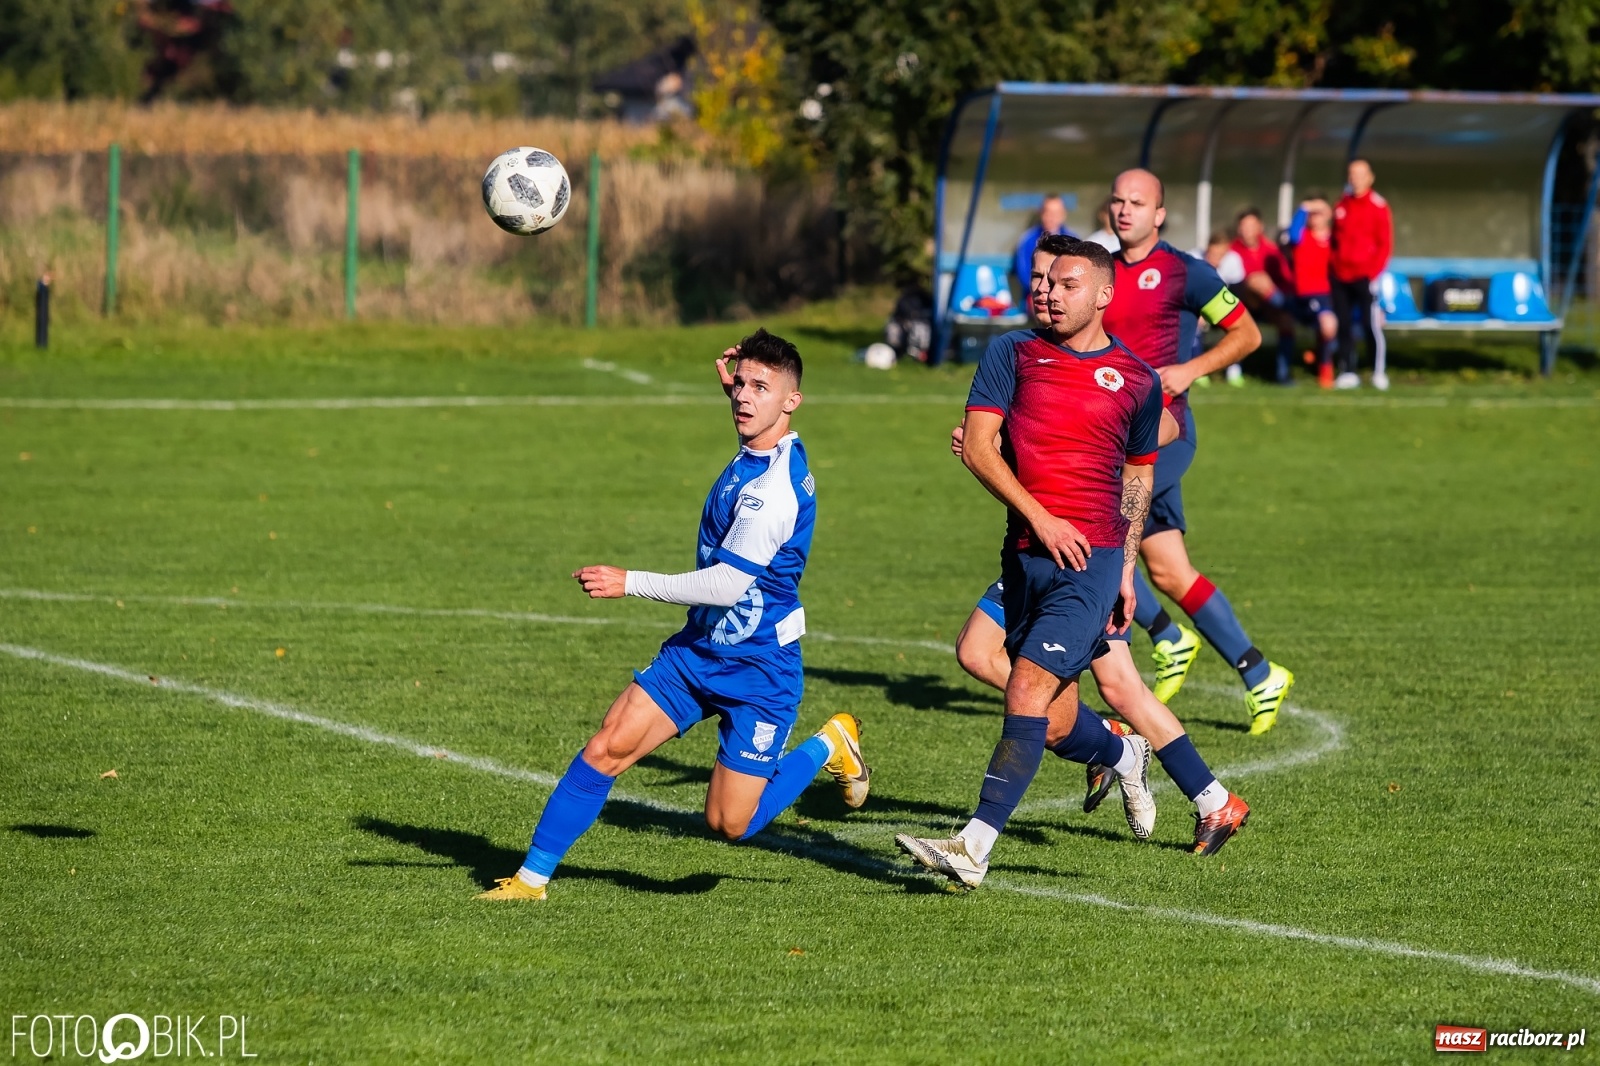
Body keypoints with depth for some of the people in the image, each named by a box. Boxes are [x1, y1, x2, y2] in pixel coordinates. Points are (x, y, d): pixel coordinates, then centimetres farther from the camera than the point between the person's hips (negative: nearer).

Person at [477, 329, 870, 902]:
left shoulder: (773, 489, -25)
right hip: (698, 647, 8)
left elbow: (727, 584, -28)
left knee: (731, 824, -1)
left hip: (757, 671, -8)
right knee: (606, 749, -5)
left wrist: (630, 583, -24)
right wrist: (737, 377, 17)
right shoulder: (755, 456, 4)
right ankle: (532, 876, 2)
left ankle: (829, 747, 22)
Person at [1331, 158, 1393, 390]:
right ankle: (1348, 371, 9)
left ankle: (1378, 372, -2)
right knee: (1344, 325, 4)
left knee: (1370, 324, -8)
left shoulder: (1378, 206, -4)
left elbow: (1385, 244, -5)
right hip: (1340, 276, 5)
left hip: (1364, 275, -5)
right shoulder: (1342, 205, 12)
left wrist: (1374, 273, -12)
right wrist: (1333, 268, 8)